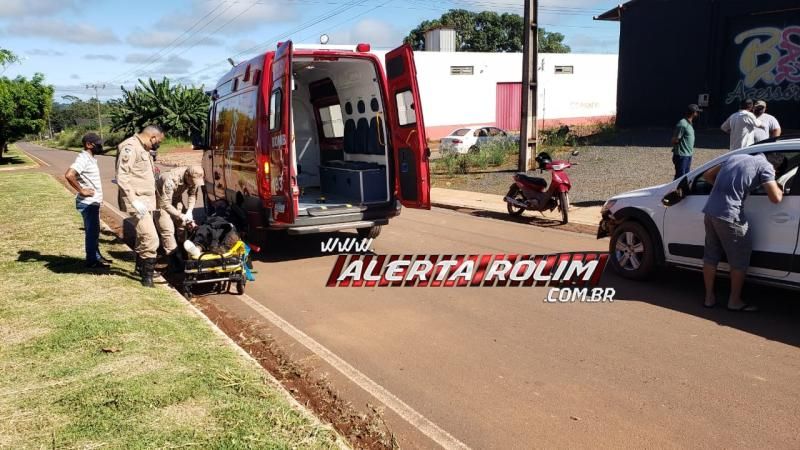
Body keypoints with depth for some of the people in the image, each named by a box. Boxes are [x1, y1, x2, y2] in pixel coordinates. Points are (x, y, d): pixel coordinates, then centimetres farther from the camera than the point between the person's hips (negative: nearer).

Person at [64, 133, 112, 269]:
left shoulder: (91, 158, 11)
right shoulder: (83, 158, -18)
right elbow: (69, 175, -32)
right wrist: (82, 190, -22)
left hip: (93, 201, 9)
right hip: (88, 203, -9)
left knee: (95, 231, 17)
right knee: (91, 232, -1)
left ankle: (97, 257, 28)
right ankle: (92, 261, 7)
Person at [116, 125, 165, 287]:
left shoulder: (144, 149, 15)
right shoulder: (131, 148, -15)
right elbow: (122, 177, -22)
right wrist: (134, 201, -26)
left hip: (146, 201, 10)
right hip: (137, 202, -10)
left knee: (143, 237, 19)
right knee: (151, 238, -12)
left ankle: (141, 268, 33)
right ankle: (147, 276, -2)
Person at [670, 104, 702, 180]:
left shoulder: (689, 123, 12)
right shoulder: (682, 124, -18)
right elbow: (674, 140, -19)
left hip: (688, 155, 10)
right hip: (682, 156, -10)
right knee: (680, 176, -8)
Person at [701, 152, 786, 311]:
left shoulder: (736, 157, 18)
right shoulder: (765, 166, -2)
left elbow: (708, 175, 24)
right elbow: (776, 198, -11)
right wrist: (780, 189, 11)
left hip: (710, 210, 7)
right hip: (729, 216, -7)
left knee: (710, 256, 16)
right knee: (740, 260, 9)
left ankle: (709, 298, 25)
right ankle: (735, 301, 18)